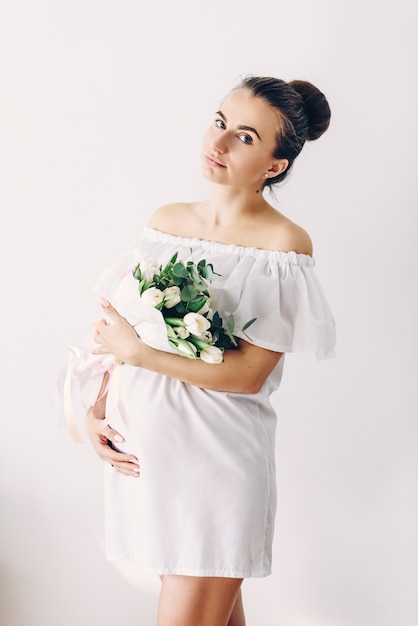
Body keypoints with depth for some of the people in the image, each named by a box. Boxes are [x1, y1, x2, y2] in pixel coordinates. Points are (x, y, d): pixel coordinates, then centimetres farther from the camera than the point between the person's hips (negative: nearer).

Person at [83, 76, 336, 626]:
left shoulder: (284, 243, -10)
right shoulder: (166, 221, 7)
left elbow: (249, 373, -16)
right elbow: (120, 328, 11)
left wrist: (139, 353, -18)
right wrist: (97, 410, -2)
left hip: (217, 454, -5)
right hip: (141, 447, 5)